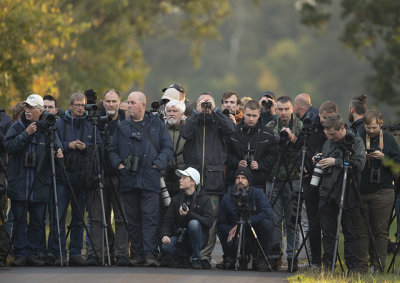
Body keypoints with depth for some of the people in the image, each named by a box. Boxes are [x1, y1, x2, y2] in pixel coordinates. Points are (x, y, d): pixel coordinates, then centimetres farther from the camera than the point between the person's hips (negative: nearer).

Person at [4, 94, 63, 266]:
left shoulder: (47, 129, 6)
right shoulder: (17, 127, 5)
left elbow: (56, 145, 7)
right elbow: (8, 146, -7)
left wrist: (58, 152, -16)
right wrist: (26, 134, -15)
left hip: (40, 185, 1)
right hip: (19, 183, -1)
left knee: (38, 220, 4)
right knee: (19, 220, 0)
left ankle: (33, 253, 12)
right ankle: (20, 254, 4)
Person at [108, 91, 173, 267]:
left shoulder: (157, 125, 9)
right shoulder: (122, 127, 16)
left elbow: (168, 148, 5)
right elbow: (113, 150, 18)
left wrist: (157, 164, -8)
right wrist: (118, 164, 0)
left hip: (149, 180, -3)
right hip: (128, 179, 3)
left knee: (150, 216, -11)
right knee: (133, 219, 4)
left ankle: (150, 254, -14)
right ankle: (137, 254, 9)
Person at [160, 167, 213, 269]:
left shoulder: (204, 200, -4)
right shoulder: (176, 200, 8)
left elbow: (208, 222, -18)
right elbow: (167, 221, 2)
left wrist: (189, 214, -29)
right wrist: (164, 235, -19)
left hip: (199, 237, -3)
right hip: (180, 237, 3)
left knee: (193, 223, -35)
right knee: (165, 246, -29)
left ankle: (196, 258, -17)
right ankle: (185, 256, 4)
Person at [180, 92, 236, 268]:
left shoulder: (218, 122, 14)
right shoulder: (193, 121, 14)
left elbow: (231, 129, -7)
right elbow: (185, 133, -7)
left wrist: (214, 111, -4)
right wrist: (198, 113, -6)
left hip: (213, 176, 0)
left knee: (212, 217, -6)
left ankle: (206, 254, -6)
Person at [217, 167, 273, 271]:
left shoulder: (258, 193, -3)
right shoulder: (227, 199, 1)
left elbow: (267, 213, -19)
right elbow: (221, 223, 4)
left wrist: (245, 223, -25)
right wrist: (230, 231, -21)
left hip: (255, 233, 1)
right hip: (236, 235, -1)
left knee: (267, 223, -30)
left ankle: (261, 259, -14)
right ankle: (230, 257, 5)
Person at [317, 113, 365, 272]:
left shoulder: (356, 141, -3)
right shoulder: (328, 143, 14)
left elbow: (360, 163, -16)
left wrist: (335, 162, -15)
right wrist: (318, 162, 6)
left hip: (348, 194, -5)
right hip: (328, 193, 5)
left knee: (350, 232, 1)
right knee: (328, 232, 6)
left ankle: (352, 267, 5)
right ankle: (327, 265, 11)